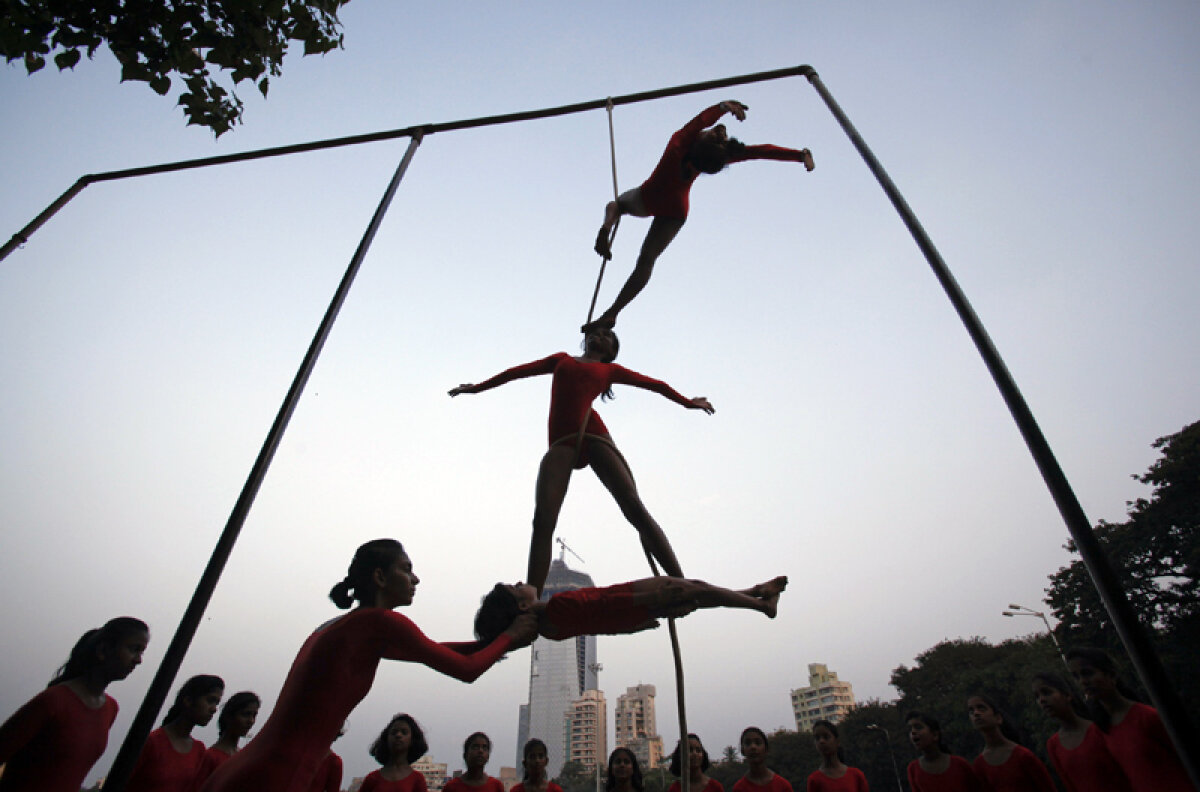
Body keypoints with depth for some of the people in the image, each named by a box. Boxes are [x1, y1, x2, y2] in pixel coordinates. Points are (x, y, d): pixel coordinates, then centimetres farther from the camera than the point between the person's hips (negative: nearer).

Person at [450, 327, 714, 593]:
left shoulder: (610, 370, 27)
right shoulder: (562, 360, 32)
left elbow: (653, 384, 33)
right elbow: (517, 371, 35)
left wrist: (687, 402, 34)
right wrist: (477, 387, 38)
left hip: (594, 436, -1)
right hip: (561, 442, 1)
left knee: (634, 507, -16)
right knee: (542, 519, -15)